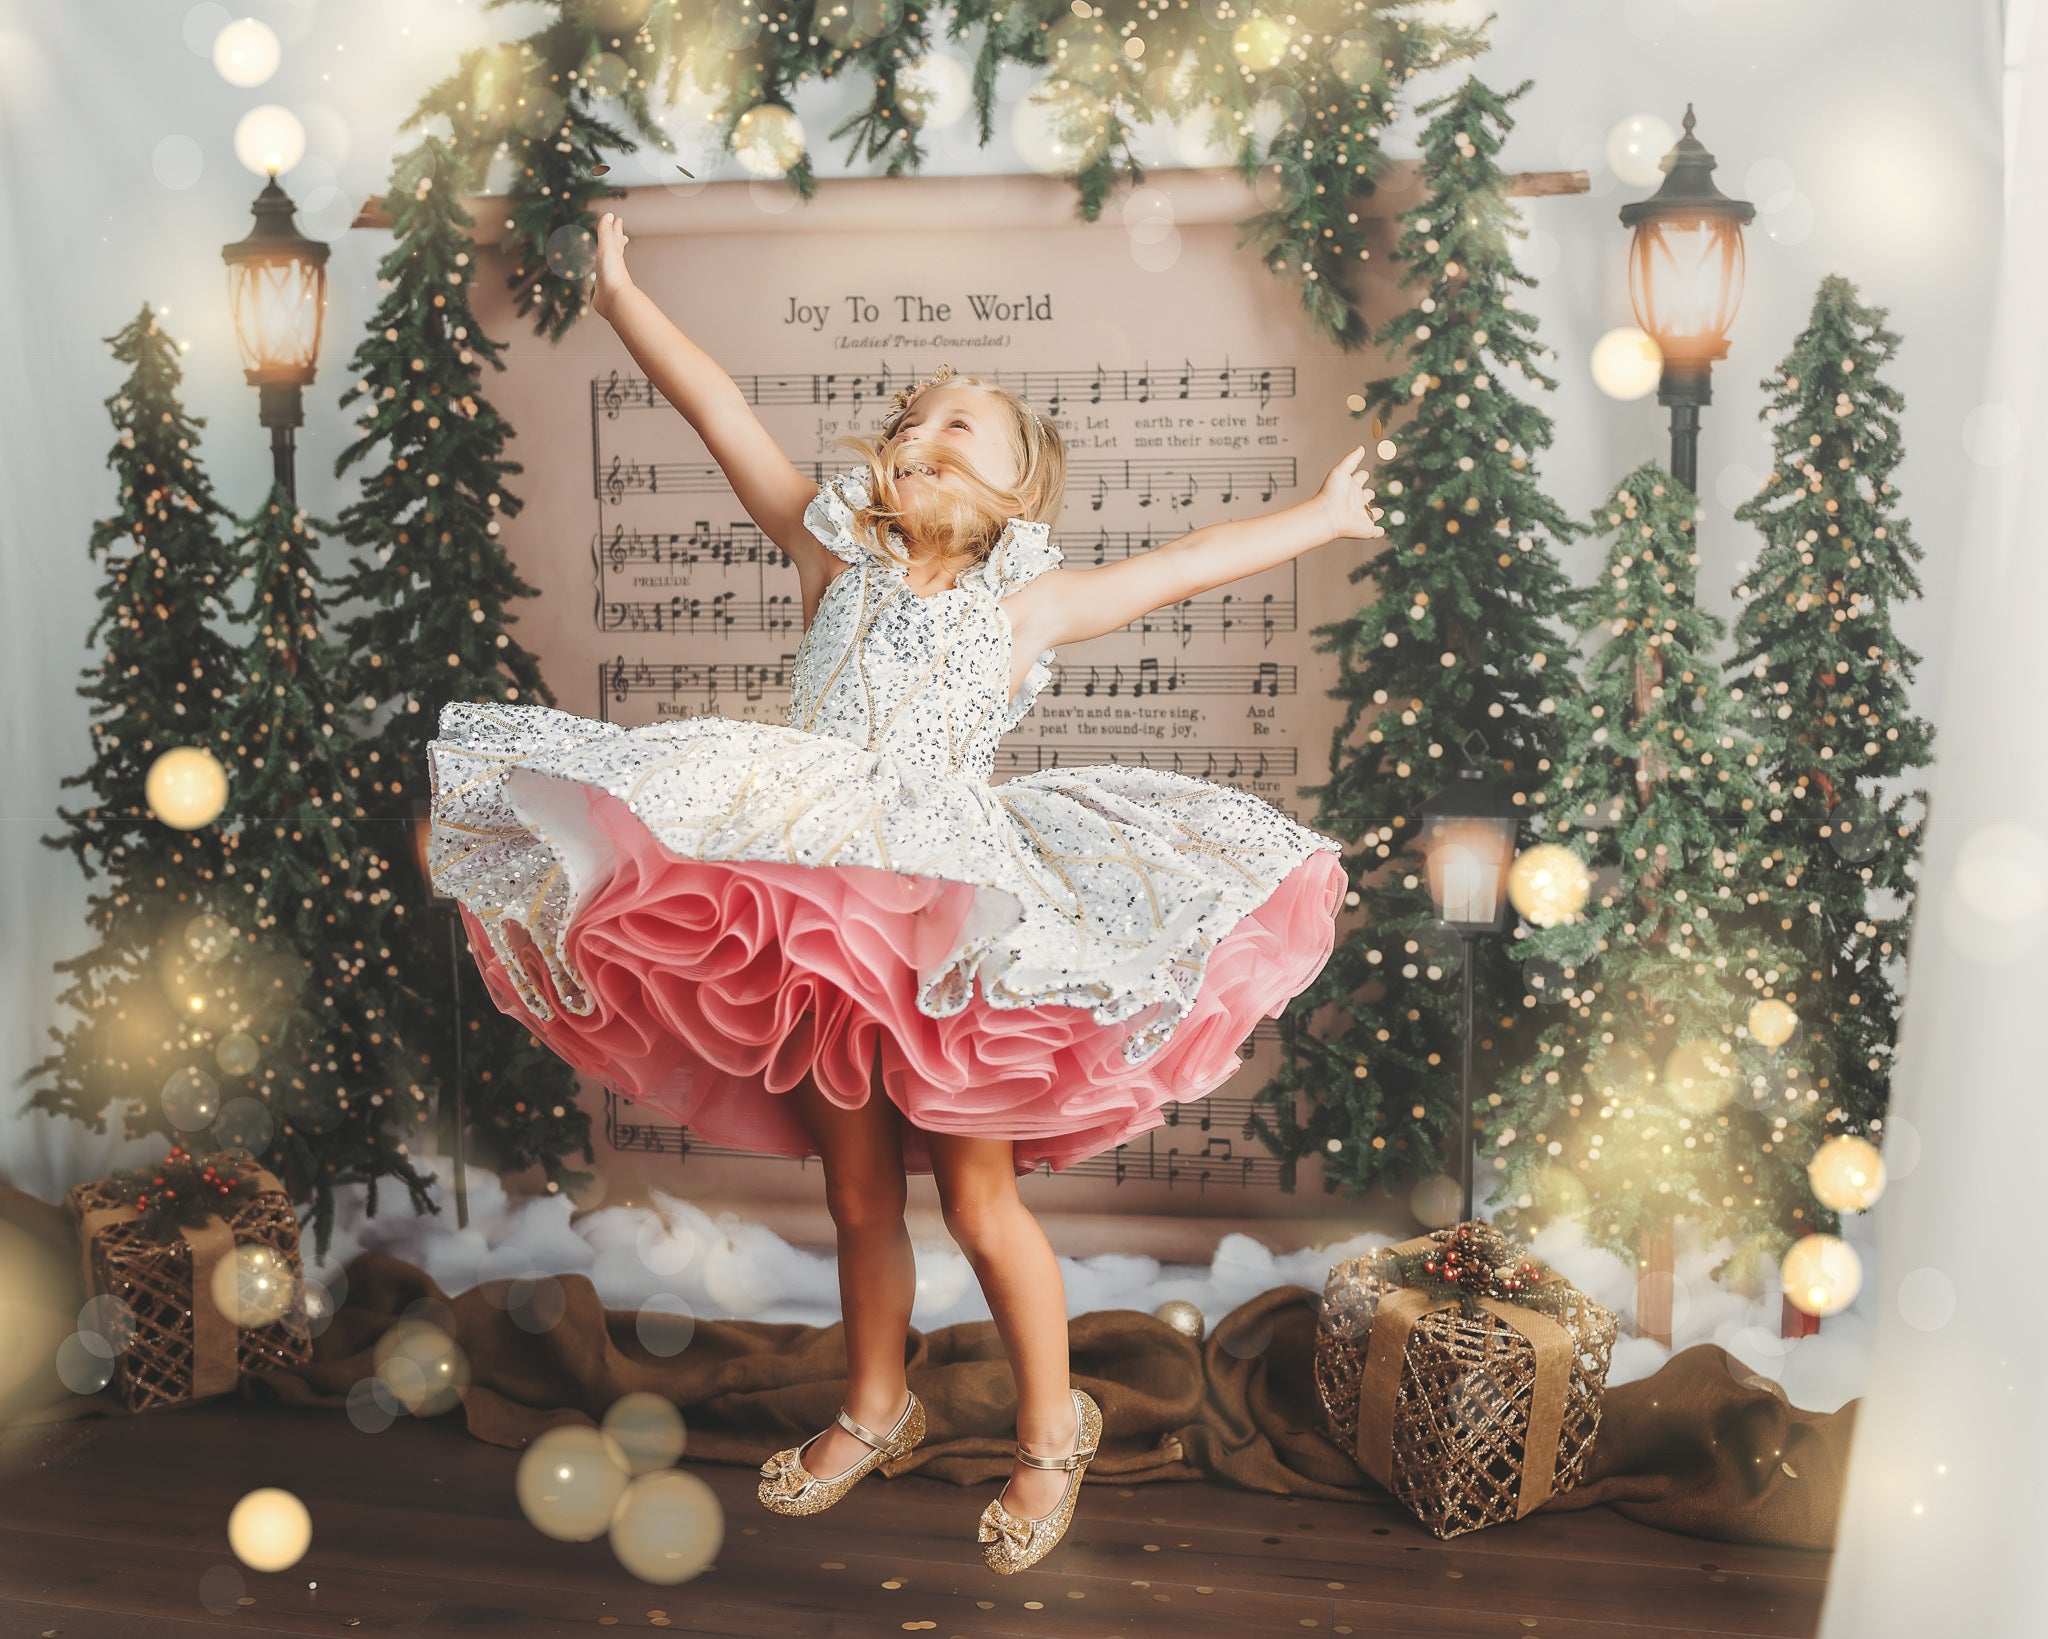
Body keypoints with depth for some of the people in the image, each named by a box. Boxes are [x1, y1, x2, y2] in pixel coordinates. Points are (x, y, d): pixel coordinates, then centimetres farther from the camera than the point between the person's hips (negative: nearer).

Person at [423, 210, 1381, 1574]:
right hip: (820, 907, 3)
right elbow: (721, 410, 6)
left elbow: (1194, 558, 12)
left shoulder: (1030, 606, 5)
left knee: (980, 1200, 4)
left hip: (953, 925, -2)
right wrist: (621, 295, 7)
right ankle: (876, 1411, 36)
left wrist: (1325, 516, 17)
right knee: (859, 1195, 15)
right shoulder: (838, 560, 8)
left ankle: (1053, 1430, 25)